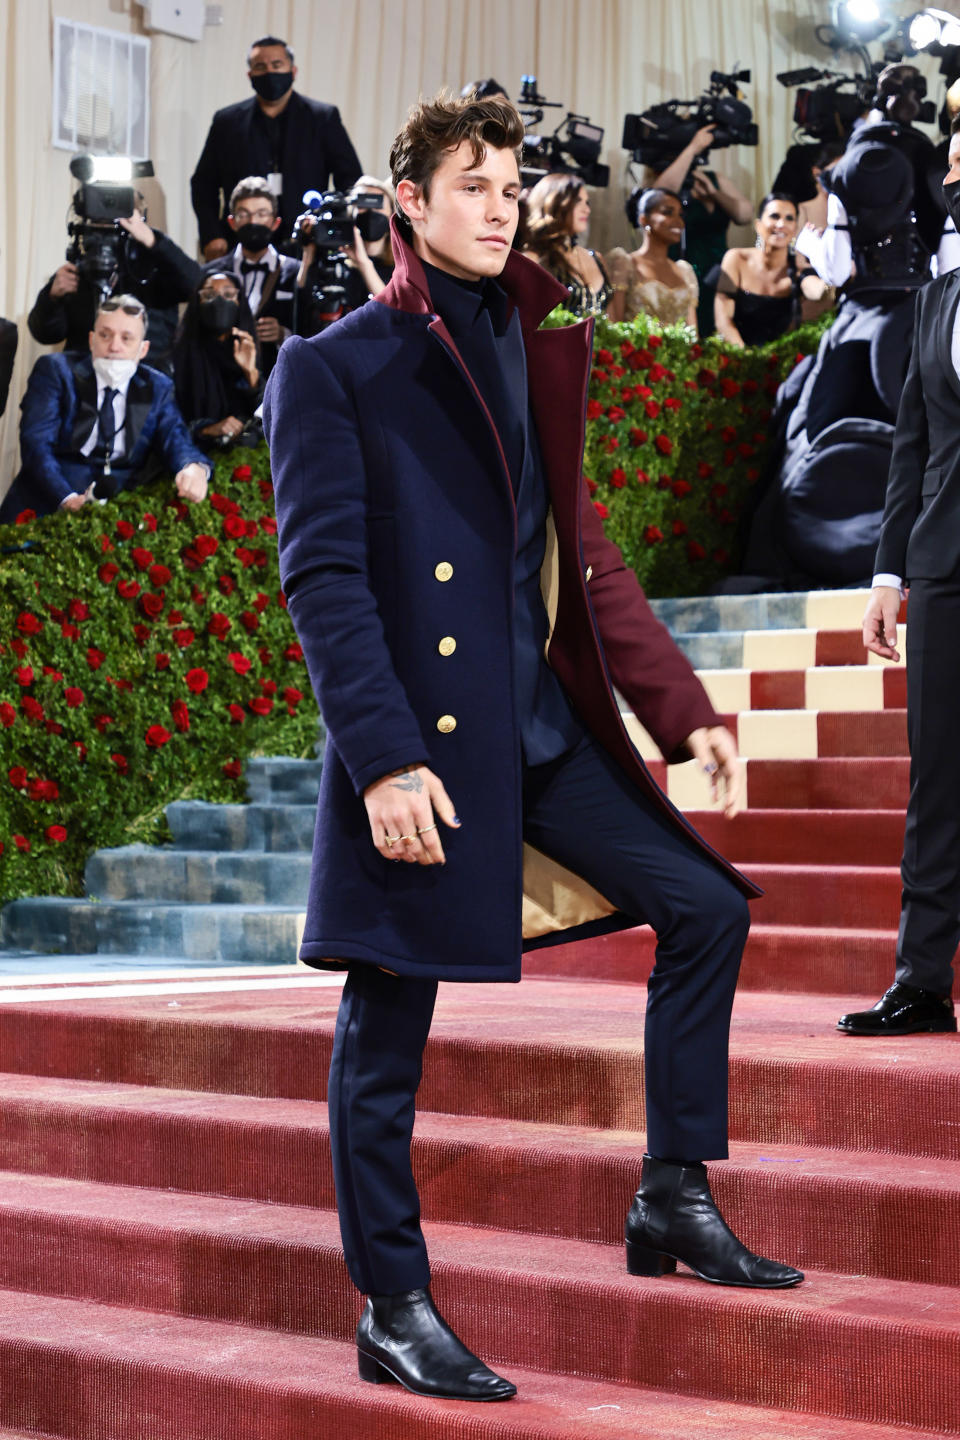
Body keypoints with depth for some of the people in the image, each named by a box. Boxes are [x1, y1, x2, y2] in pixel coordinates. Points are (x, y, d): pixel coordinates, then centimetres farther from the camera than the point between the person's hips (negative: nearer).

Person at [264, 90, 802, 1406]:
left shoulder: (534, 355, 16)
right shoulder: (333, 369, -3)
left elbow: (585, 556, 18)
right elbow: (323, 574, -11)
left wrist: (683, 708, 10)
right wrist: (383, 755, -20)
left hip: (544, 725, 7)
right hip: (420, 734, -6)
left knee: (706, 905, 4)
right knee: (388, 1026, 0)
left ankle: (674, 1200, 16)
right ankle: (393, 1311, 11)